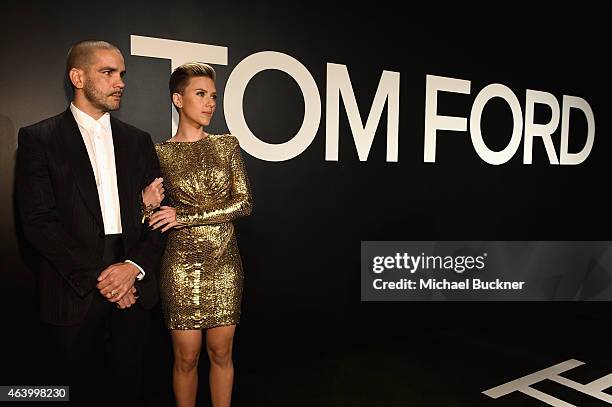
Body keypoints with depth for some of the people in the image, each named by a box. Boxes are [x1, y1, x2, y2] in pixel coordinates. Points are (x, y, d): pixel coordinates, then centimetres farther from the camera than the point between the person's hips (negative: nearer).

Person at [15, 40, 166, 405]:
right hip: (75, 291, -2)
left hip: (134, 286, 3)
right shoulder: (38, 138, -1)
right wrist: (97, 278, -14)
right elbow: (38, 221, -9)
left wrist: (135, 267, -10)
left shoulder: (138, 140, 10)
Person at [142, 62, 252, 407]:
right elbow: (151, 216, 8)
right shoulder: (160, 153, 0)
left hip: (225, 263, 2)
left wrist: (185, 216, -13)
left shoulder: (227, 145, 3)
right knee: (186, 356, 8)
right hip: (183, 265, -1)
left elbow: (244, 203, -6)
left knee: (221, 353, 12)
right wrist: (148, 205, -15)